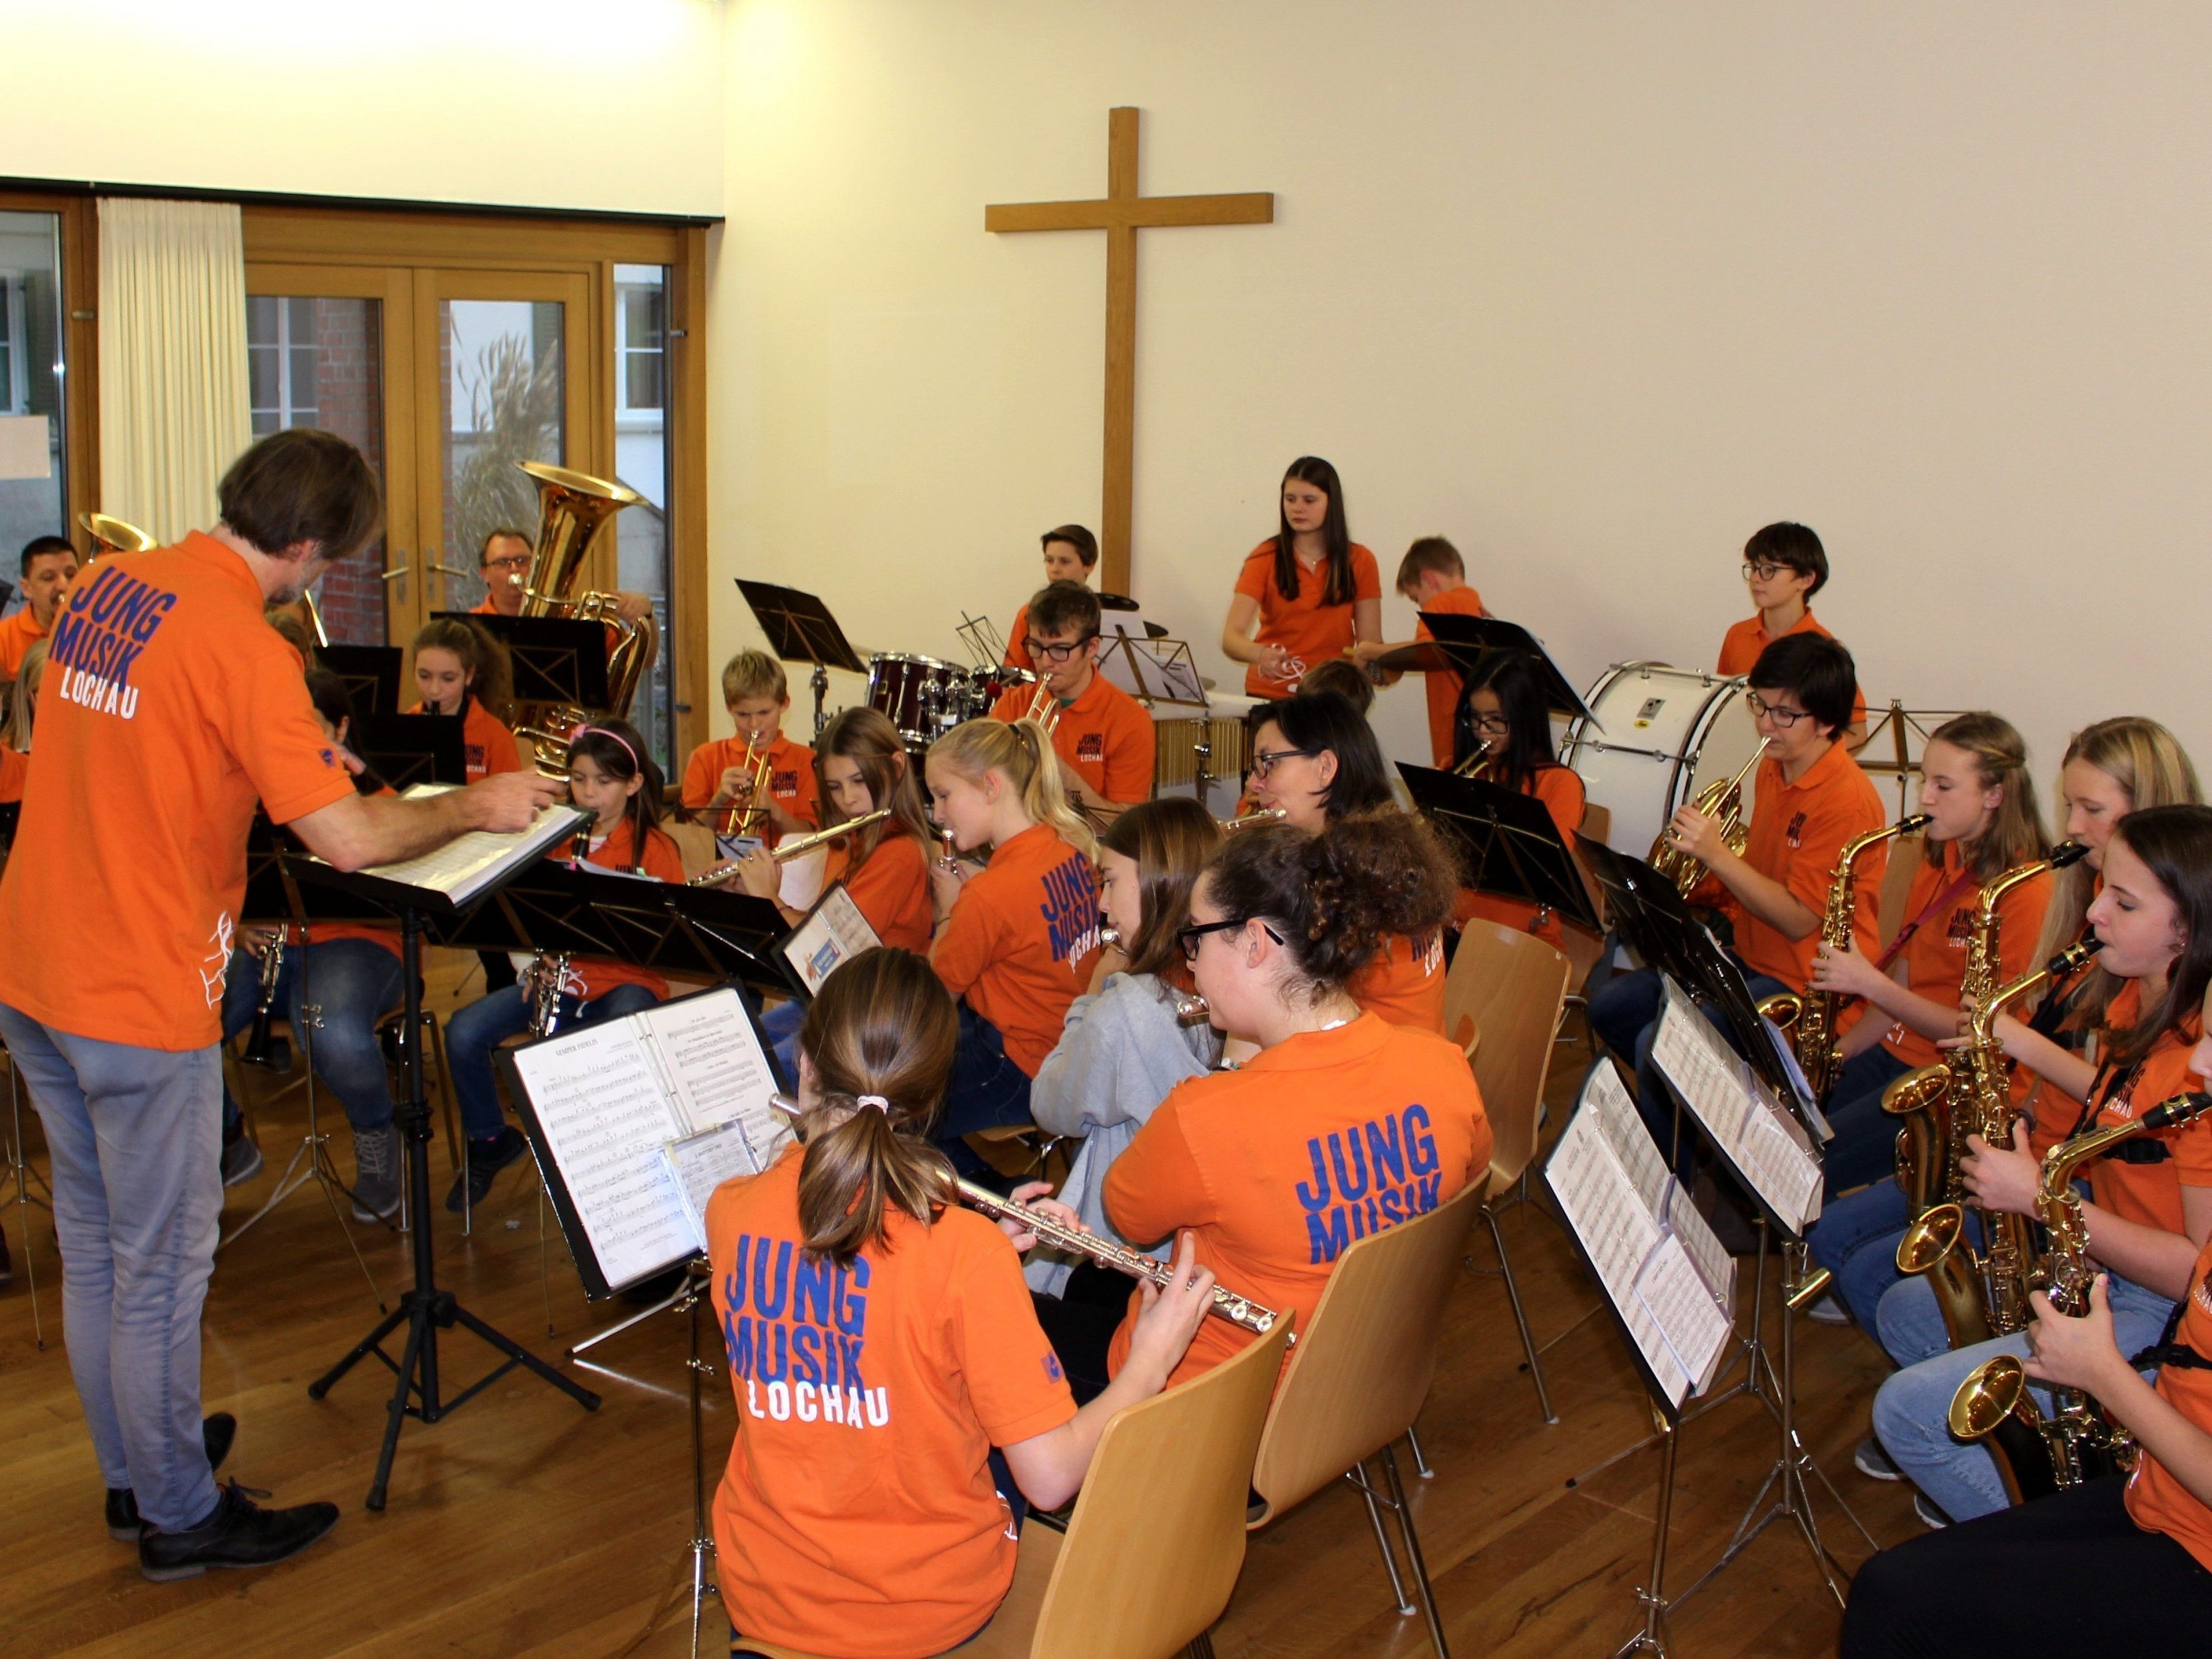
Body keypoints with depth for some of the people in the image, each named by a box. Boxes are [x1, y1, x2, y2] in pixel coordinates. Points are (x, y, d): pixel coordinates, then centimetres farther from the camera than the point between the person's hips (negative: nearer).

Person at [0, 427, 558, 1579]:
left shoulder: (103, 588, 5)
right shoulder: (241, 648, -22)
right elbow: (348, 840, -25)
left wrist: (291, 759, 17)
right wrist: (477, 807, -10)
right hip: (140, 998, -9)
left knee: (93, 1248, 20)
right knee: (162, 1267, 7)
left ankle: (132, 1475, 37)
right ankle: (179, 1518, 23)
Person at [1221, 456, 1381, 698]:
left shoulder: (1359, 562, 6)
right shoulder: (1265, 558, 1)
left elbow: (1370, 643, 5)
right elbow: (1231, 637, -8)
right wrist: (1261, 655, -29)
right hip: (1268, 694, -1)